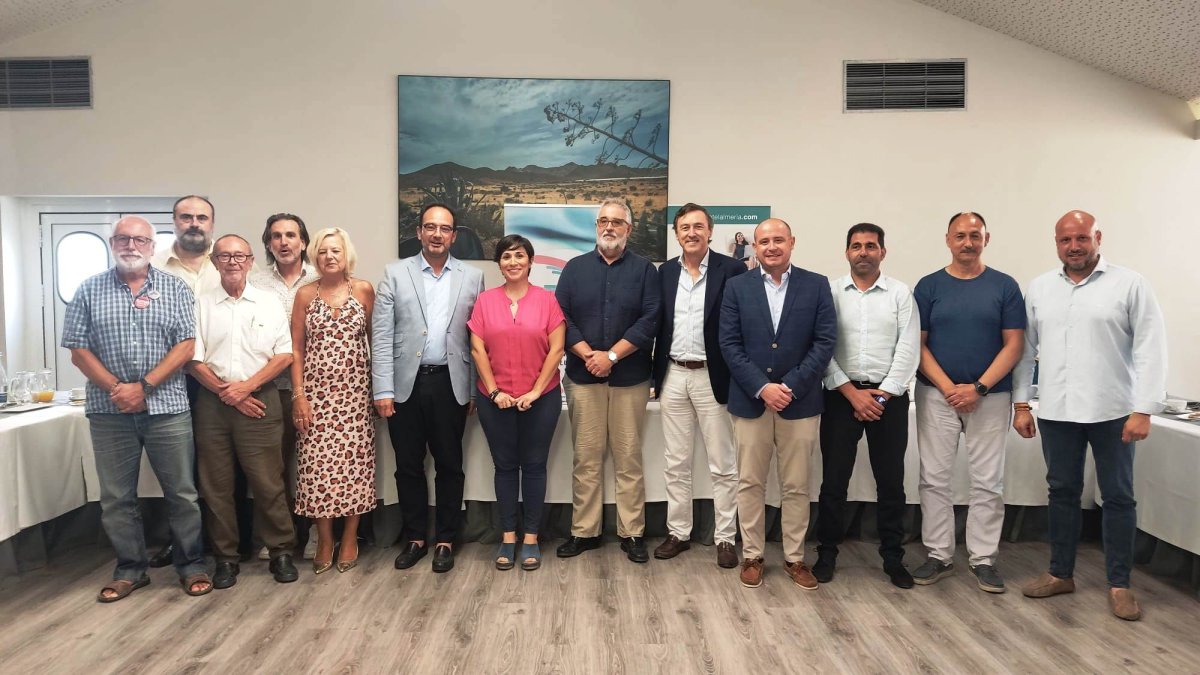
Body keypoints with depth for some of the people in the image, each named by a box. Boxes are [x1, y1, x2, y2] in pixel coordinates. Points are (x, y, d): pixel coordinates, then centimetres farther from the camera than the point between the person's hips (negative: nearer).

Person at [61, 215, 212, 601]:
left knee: (181, 493, 4)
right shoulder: (89, 291, 6)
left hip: (167, 407, -1)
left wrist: (144, 387, -13)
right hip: (109, 411, 2)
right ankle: (130, 569, 24)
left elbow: (186, 346, -4)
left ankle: (191, 565, 17)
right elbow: (79, 350, 2)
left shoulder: (175, 289, 3)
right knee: (116, 497, 9)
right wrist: (117, 389, -11)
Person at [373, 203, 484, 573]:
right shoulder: (396, 273, 3)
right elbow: (381, 334, -1)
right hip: (406, 384, 0)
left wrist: (476, 389, 1)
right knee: (408, 466, 10)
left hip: (450, 384, 0)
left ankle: (445, 540, 22)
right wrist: (383, 389, -7)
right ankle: (415, 538, 25)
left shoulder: (472, 277, 5)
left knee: (449, 466, 8)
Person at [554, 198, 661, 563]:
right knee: (586, 458, 6)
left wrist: (611, 356, -12)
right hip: (583, 377, 1)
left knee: (629, 458, 3)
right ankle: (584, 531, 15)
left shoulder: (644, 269, 5)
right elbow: (561, 316, 2)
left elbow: (650, 320, -5)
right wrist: (588, 355, -11)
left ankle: (632, 533, 13)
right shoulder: (575, 267, 10)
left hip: (630, 378, -1)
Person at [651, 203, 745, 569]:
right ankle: (678, 533, 24)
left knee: (722, 465, 5)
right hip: (673, 377, 4)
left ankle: (725, 538, 17)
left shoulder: (731, 269, -6)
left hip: (713, 376, -4)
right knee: (676, 463, 12)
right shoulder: (665, 272, 7)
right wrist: (657, 375, 6)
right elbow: (659, 325, 10)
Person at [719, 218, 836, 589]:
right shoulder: (737, 286, 3)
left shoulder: (816, 285, 2)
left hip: (800, 402, 0)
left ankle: (794, 557, 23)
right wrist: (762, 388, -13)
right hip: (750, 401, 0)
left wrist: (791, 387, -13)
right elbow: (730, 344, -3)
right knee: (750, 484, 8)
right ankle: (752, 555, 21)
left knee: (796, 486, 9)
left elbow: (825, 341, -4)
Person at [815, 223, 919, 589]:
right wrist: (852, 392, -9)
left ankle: (893, 557, 21)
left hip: (889, 396, 1)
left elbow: (909, 349, -2)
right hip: (841, 395, 0)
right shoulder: (830, 292, 2)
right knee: (834, 479, 4)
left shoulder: (901, 293, 4)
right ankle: (827, 553, 18)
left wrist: (881, 394, -9)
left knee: (891, 480, 7)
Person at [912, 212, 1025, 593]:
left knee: (988, 482, 5)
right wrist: (949, 388, -10)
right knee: (934, 479, 4)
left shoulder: (1005, 287, 2)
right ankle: (938, 555, 16)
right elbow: (918, 345, 0)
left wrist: (978, 388, -12)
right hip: (937, 396, 0)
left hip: (990, 397, 0)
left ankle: (983, 559, 18)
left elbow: (1013, 345, -2)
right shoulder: (928, 287, 3)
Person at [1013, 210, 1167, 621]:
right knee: (1062, 492, 13)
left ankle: (1119, 584, 20)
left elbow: (1151, 350, -7)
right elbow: (1026, 349, 8)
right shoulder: (1039, 289, 7)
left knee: (1118, 497, 7)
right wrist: (1021, 405, 5)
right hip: (1056, 412, 3)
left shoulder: (1130, 285, -3)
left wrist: (1143, 410, -13)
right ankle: (1061, 574, 25)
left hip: (1112, 413, -3)